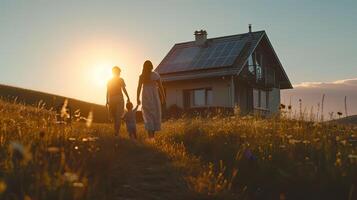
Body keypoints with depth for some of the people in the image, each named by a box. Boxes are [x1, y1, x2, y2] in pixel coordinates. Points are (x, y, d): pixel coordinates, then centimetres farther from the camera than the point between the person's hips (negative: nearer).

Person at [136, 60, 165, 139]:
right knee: (155, 115, 9)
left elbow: (139, 88, 0)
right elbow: (160, 87, -1)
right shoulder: (156, 75, -1)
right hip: (155, 96, -1)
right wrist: (163, 97, 7)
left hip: (145, 97, 1)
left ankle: (150, 136, -11)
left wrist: (137, 99, 6)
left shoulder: (141, 76, 2)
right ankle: (153, 135, 10)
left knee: (148, 115, 1)